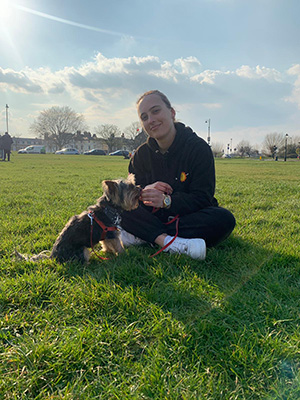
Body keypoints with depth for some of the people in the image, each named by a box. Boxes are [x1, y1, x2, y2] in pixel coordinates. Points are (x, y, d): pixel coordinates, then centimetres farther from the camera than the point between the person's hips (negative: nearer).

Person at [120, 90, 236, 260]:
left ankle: (142, 236, -31)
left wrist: (166, 200, -31)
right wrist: (144, 191, -23)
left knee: (224, 219, -33)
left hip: (188, 217, -2)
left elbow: (203, 199, -16)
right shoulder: (142, 154, 3)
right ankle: (166, 240, -37)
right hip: (154, 218, 3)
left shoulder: (199, 148, -10)